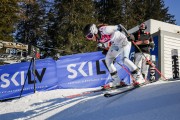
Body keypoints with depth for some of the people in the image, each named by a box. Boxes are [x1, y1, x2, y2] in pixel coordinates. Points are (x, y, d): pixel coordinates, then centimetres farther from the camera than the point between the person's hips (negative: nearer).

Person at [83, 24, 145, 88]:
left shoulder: (104, 30, -30)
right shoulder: (98, 39, -4)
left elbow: (119, 27, -26)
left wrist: (128, 36, -26)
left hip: (124, 41, -9)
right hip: (115, 44, 9)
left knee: (124, 59, -23)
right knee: (108, 59, 1)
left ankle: (139, 77, -13)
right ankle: (116, 80, 8)